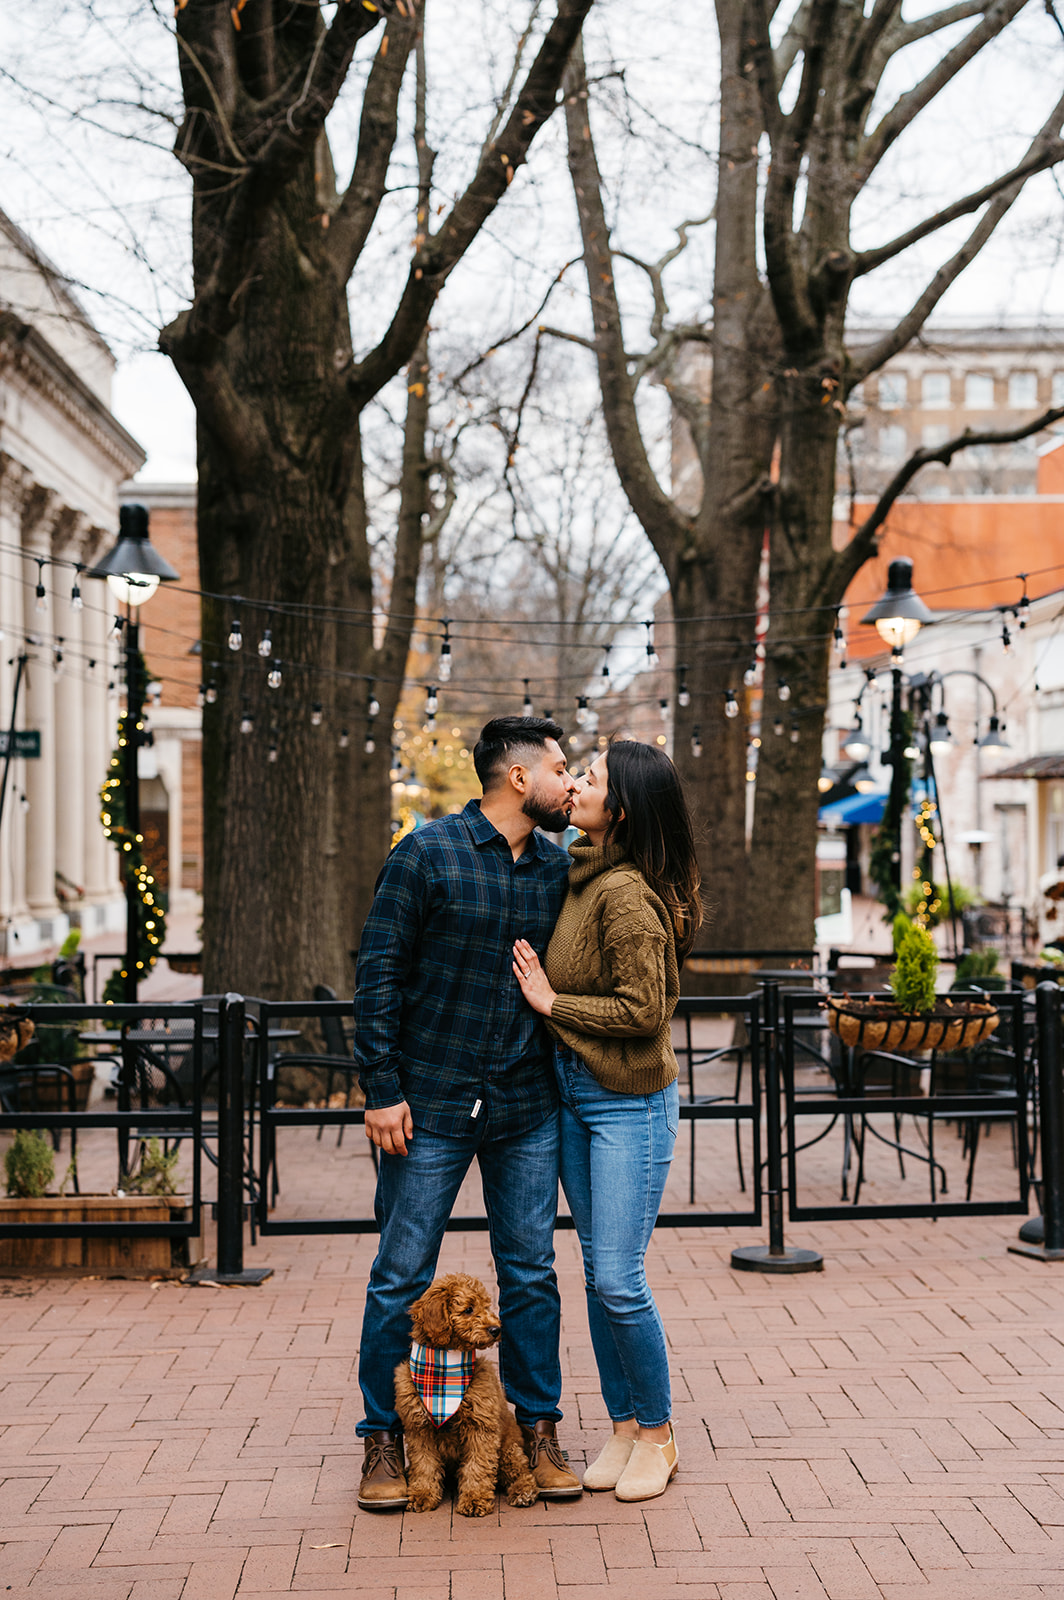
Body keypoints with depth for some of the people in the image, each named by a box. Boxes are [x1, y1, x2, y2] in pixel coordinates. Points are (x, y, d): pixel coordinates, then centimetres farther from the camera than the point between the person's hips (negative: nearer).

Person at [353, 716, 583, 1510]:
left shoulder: (557, 868, 7)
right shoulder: (427, 854, -7)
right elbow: (379, 973, -7)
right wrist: (382, 1089, -11)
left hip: (527, 1107, 4)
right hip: (431, 1106, -4)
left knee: (531, 1274, 8)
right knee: (403, 1279, 3)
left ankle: (538, 1429, 21)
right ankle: (384, 1438, 15)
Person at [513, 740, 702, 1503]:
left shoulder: (627, 894, -21)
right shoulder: (583, 873, 6)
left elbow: (642, 1011, -22)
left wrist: (552, 1001, -14)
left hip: (631, 1103, -9)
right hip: (574, 1094, 9)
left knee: (619, 1279, -5)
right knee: (598, 1272, 12)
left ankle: (657, 1433, 13)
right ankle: (623, 1427, 22)